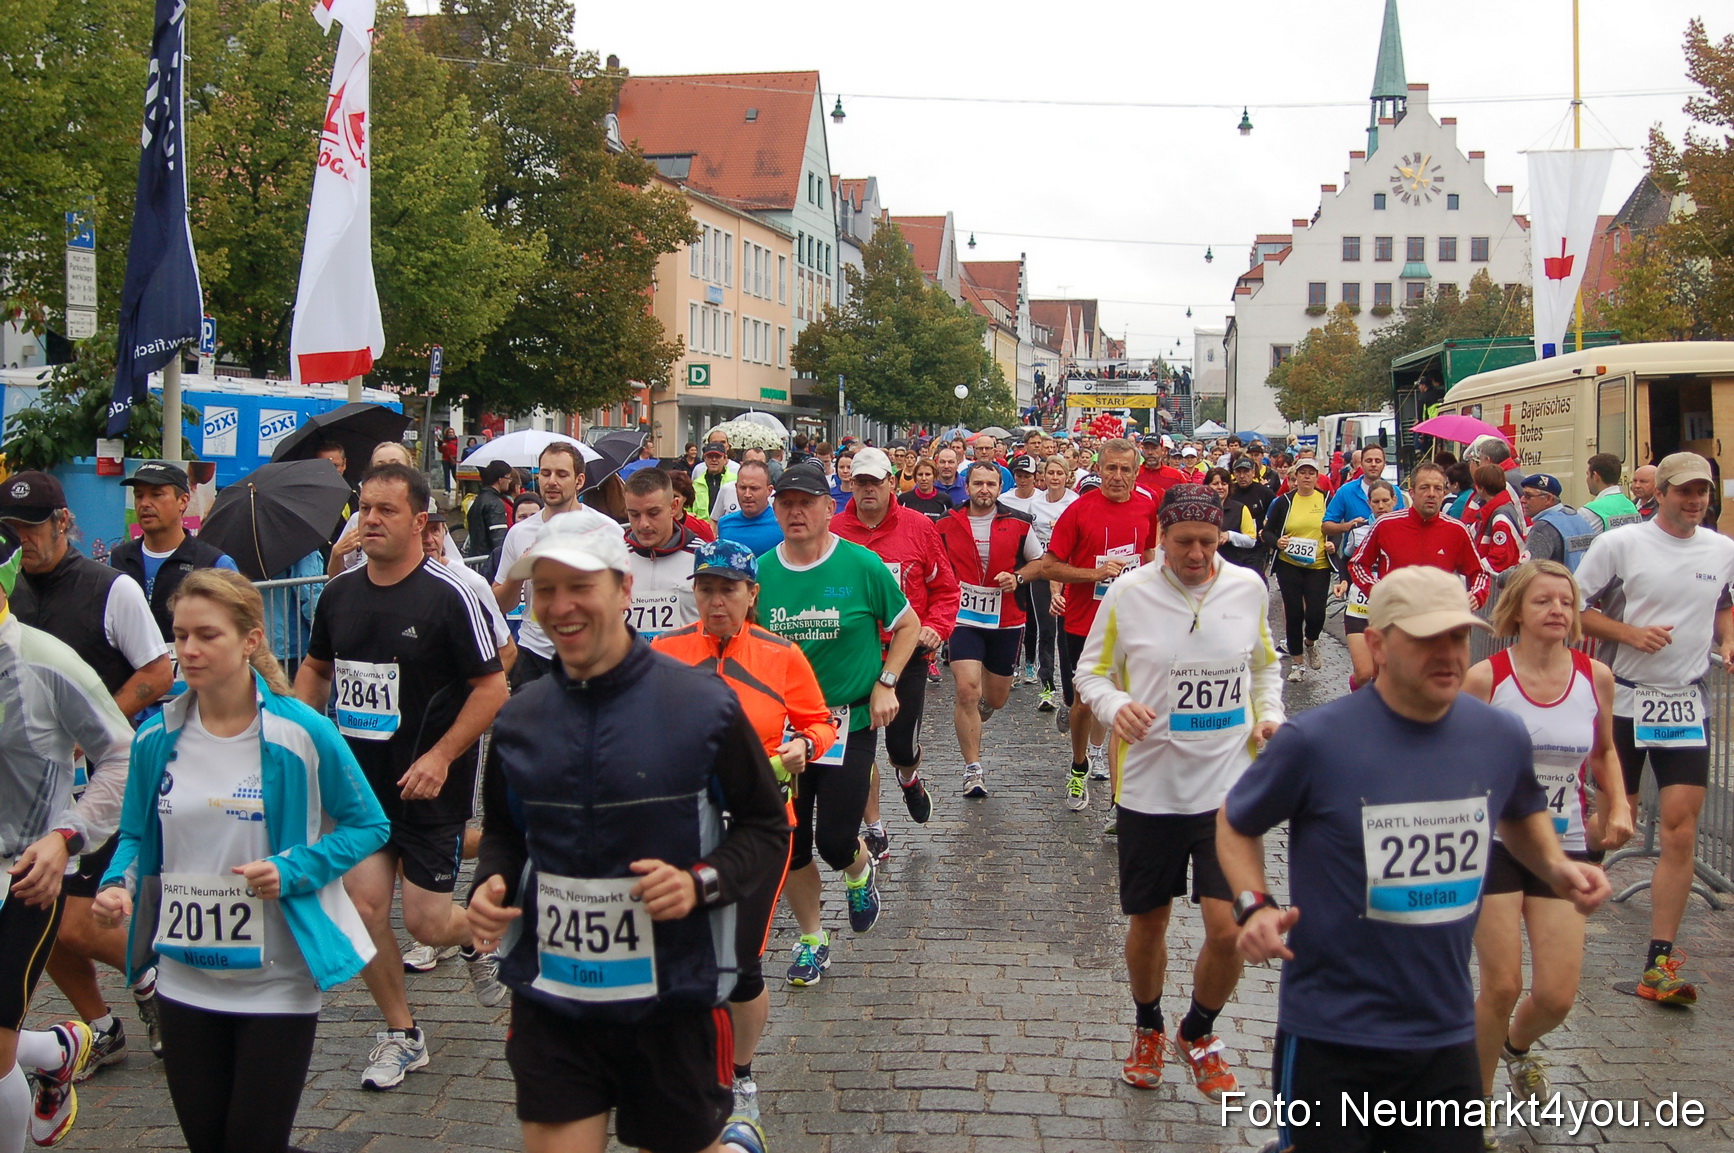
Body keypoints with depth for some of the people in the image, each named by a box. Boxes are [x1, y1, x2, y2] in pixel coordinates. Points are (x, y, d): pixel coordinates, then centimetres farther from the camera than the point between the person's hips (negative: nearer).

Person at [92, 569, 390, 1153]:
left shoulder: (302, 734, -13)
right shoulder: (157, 740, 0)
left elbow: (369, 824, -5)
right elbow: (136, 836, 12)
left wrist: (294, 870, -19)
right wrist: (118, 883, -9)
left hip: (277, 980, -4)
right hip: (185, 980, 4)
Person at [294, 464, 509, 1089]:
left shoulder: (449, 595, -13)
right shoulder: (340, 591, 5)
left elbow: (492, 686, -12)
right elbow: (316, 668, 20)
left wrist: (440, 757, -20)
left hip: (429, 785, -5)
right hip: (359, 777, 5)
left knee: (425, 922, -3)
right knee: (363, 903, -2)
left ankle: (480, 936, 33)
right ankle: (401, 1034, 17)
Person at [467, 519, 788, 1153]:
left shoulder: (701, 703, -8)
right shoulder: (519, 718, 4)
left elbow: (767, 828, -2)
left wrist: (701, 881, -19)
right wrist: (489, 884, -4)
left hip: (674, 999, -3)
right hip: (550, 1002, 3)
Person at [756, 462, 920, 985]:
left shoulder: (861, 565, -9)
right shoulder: (761, 571, -2)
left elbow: (908, 624, 4)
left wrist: (885, 684, -5)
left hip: (850, 722, -3)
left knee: (834, 840, -6)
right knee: (789, 844, 7)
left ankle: (861, 872, 32)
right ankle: (811, 940, 29)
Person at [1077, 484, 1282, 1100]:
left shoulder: (1249, 588, 1)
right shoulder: (1128, 594, -6)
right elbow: (1091, 672, 3)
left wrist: (1269, 714, 0)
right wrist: (1115, 704, -18)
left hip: (1228, 786, 1)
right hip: (1149, 788, -1)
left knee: (1229, 928, -6)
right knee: (1148, 921, 13)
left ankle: (1199, 1034, 24)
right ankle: (1148, 1030, 42)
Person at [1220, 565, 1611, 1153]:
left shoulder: (1502, 736, -2)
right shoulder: (1314, 741, -16)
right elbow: (1236, 823, -1)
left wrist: (1557, 868, 2)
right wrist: (1254, 905, -16)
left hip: (1448, 1035, 4)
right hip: (1332, 1039, -4)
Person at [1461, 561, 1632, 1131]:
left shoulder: (1595, 677, -1)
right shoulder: (1485, 678, -11)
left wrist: (1618, 808, 2)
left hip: (1565, 847, 3)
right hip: (1495, 842, -3)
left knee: (1557, 996, -1)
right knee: (1501, 986, -4)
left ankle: (1518, 1046, 37)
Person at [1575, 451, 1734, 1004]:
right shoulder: (1619, 543, -6)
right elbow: (1576, 608, -4)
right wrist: (1630, 633, -18)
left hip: (1687, 704, 3)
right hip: (1624, 699, -3)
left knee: (1680, 833, -5)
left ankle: (1659, 964, -1)